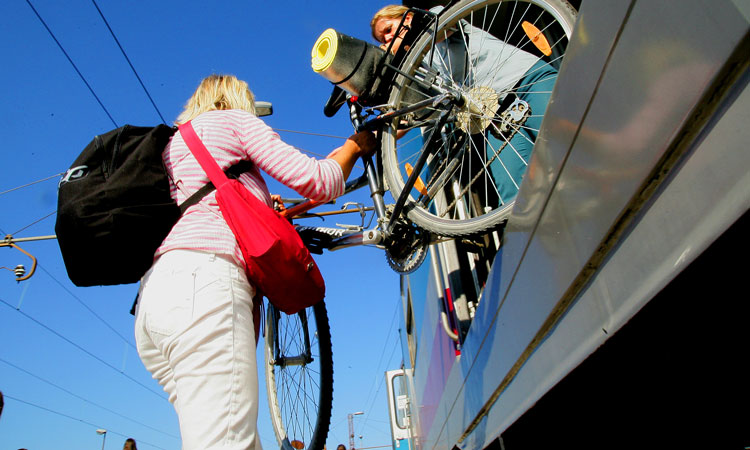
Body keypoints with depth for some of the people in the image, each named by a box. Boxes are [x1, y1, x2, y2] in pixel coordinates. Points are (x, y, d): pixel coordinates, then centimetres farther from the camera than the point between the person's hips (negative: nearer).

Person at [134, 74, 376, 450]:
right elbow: (316, 180, 4)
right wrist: (356, 145, 22)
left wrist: (265, 211, 43)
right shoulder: (234, 118, 13)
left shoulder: (172, 141, 35)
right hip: (204, 283, -9)